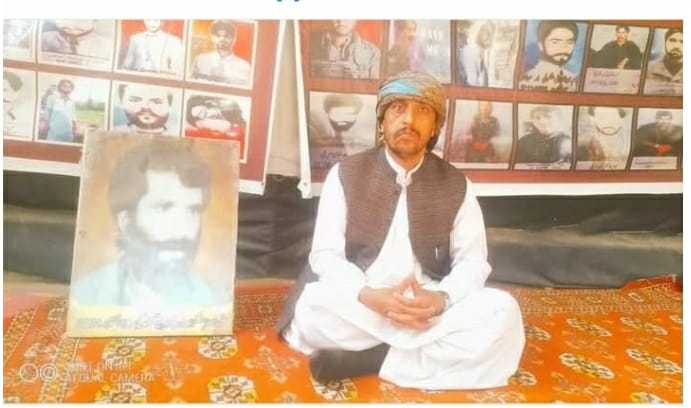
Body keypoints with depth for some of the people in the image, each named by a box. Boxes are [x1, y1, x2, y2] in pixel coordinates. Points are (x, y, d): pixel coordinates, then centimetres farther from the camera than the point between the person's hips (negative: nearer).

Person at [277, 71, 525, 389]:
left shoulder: (457, 186, 5)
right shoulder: (345, 175, 0)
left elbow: (472, 260, 3)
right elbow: (326, 254, -4)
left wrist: (442, 298, -20)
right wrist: (368, 295, -24)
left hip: (429, 306, 2)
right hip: (360, 305, -2)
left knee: (503, 313, -26)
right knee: (312, 309, -33)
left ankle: (370, 358, -23)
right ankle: (429, 356, -18)